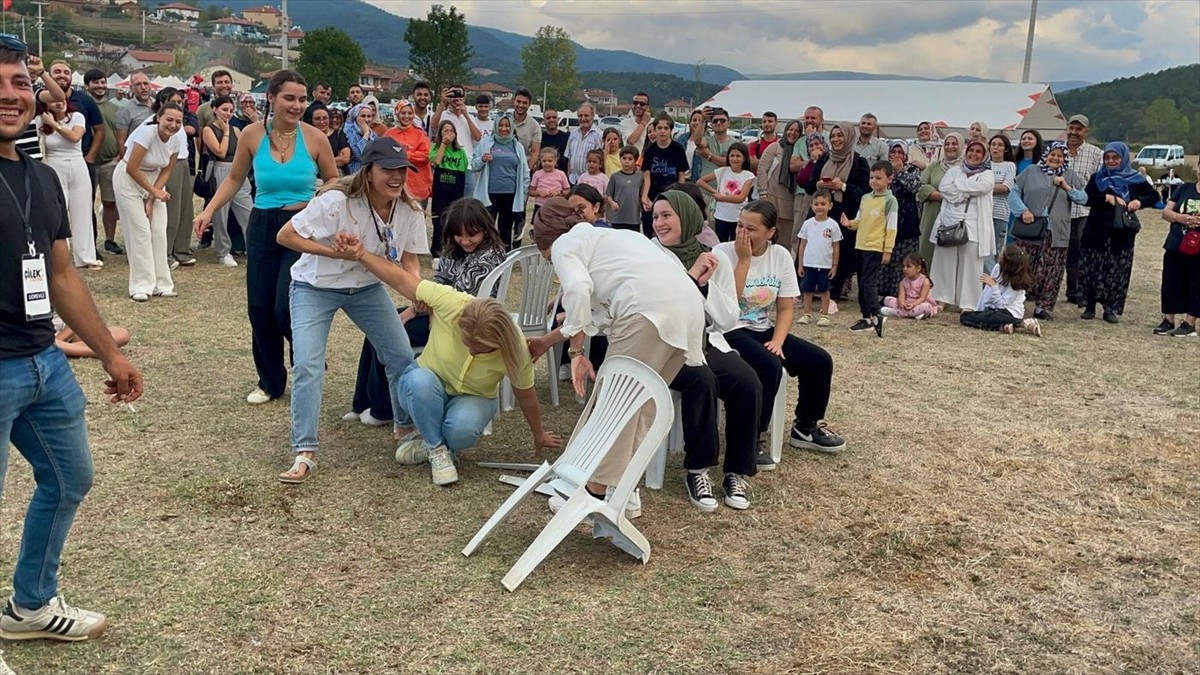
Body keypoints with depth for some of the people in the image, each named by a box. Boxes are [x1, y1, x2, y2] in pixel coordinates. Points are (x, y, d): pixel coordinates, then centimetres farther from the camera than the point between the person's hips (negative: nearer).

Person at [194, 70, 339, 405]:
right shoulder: (252, 134, -2)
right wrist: (209, 210, -2)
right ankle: (270, 381, 23)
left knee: (286, 308, -11)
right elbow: (235, 179, 9)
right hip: (262, 228, 3)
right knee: (259, 308, 6)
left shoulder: (314, 138, -7)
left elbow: (334, 182, 6)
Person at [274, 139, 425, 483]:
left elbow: (409, 260, -6)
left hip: (367, 287, 5)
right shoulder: (336, 201, -30)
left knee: (403, 357, 5)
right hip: (315, 287, -5)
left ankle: (407, 426, 29)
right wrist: (333, 252, -32)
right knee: (307, 365, -16)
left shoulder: (409, 210, -15)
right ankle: (304, 453, -7)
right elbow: (284, 236, -23)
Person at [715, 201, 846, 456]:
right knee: (769, 366, -32)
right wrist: (744, 259, -21)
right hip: (729, 331, -6)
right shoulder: (723, 253, -12)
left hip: (763, 330, 6)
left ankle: (805, 428, 17)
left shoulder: (781, 256, 1)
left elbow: (785, 309, 3)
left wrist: (777, 342, -14)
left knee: (820, 361, -5)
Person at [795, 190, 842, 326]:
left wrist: (835, 265, -2)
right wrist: (800, 264, 2)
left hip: (825, 265, -2)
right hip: (809, 264, 2)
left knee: (824, 290, 8)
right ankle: (807, 314, 18)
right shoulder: (808, 223, -1)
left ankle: (824, 315, 15)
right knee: (807, 290, 8)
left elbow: (836, 247, 1)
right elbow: (802, 245, 5)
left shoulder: (833, 225, -5)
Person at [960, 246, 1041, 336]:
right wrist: (978, 311, 0)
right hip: (993, 308, 8)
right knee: (964, 316, -5)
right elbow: (987, 291, 1)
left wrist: (993, 285, -30)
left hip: (1010, 313, -7)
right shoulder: (998, 268, -4)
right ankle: (1005, 325, -12)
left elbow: (1001, 304, -23)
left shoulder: (1016, 282, -21)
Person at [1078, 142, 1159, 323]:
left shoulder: (1135, 179, 6)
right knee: (1092, 269, 1)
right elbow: (1085, 198, -5)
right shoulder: (1097, 178, 6)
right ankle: (1089, 306, 12)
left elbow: (1154, 195, 9)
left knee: (1118, 272, 0)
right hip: (1097, 232, 0)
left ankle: (1112, 309, 9)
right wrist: (1106, 197, -19)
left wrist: (1139, 201, -11)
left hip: (1122, 234, 0)